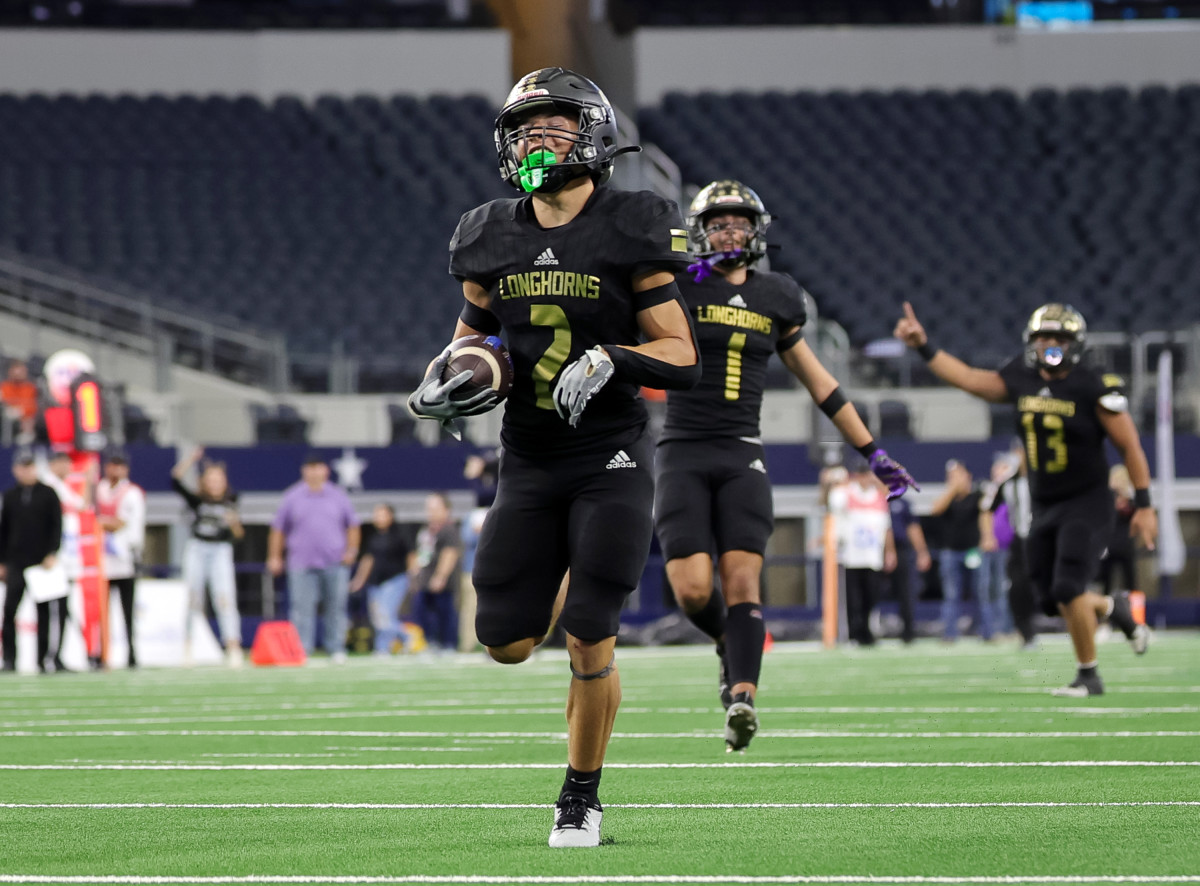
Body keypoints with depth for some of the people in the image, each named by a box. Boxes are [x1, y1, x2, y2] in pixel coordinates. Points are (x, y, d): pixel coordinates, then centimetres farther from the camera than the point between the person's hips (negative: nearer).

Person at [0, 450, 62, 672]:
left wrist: (52, 554, -10)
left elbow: (57, 525, 0)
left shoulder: (48, 494, 3)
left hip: (42, 562, -1)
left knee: (43, 611, 2)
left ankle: (42, 659, 6)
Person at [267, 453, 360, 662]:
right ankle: (301, 650, -6)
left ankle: (336, 650, 7)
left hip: (335, 564, 1)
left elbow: (352, 526, 17)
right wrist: (274, 557, 7)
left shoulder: (339, 496, 10)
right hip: (302, 564, -1)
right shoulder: (292, 497, 7)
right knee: (302, 607, -8)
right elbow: (278, 529, 11)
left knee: (336, 607, 0)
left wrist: (351, 550, 4)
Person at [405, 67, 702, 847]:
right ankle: (566, 587, 36)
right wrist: (450, 375, -3)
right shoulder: (494, 241, 4)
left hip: (610, 461, -4)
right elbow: (473, 328, 19)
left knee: (590, 647, -8)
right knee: (507, 644, 1)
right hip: (530, 463, 4)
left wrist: (607, 360, -24)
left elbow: (682, 358, -8)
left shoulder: (629, 235, -8)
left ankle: (582, 798, 11)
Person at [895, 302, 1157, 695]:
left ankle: (1088, 675, -1)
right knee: (1053, 600, 6)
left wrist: (1144, 505, -11)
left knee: (1068, 589, -17)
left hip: (1086, 504, -6)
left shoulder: (1094, 390, -14)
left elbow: (1130, 447, -10)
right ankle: (1114, 609, 35)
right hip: (1044, 507, 6)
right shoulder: (1023, 381, 2)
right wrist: (923, 346, 1)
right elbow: (969, 379, 7)